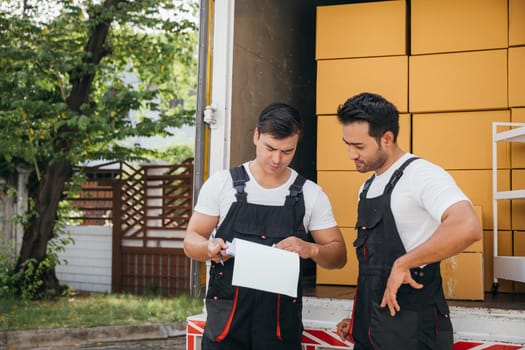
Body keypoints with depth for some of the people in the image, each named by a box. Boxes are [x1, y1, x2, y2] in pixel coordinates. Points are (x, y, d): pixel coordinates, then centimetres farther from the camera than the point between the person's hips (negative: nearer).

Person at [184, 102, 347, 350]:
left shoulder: (311, 194, 2)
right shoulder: (221, 183, 0)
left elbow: (338, 256, 4)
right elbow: (191, 242, 3)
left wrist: (311, 249, -17)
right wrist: (211, 249, -20)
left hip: (283, 320, 1)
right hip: (226, 318, 0)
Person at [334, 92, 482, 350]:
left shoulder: (421, 175, -15)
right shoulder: (367, 188, 13)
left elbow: (467, 228, -32)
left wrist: (403, 264, -26)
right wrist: (358, 318, 16)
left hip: (412, 328, -8)